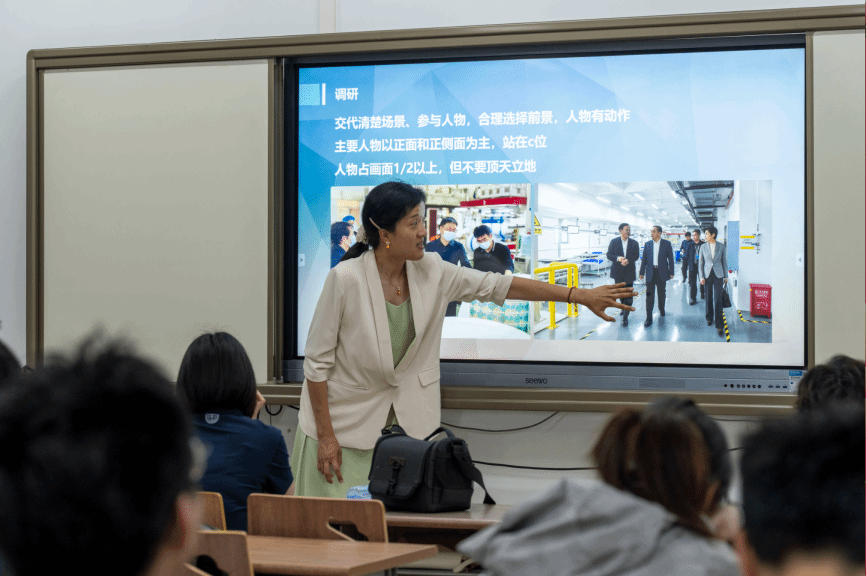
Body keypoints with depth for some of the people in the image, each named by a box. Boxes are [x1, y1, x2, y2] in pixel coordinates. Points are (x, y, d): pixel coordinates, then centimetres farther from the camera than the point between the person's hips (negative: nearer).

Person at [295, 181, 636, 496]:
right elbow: (317, 360, -13)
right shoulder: (346, 279, -18)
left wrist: (579, 296, -4)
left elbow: (498, 286, 0)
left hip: (410, 421, 4)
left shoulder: (431, 273, -4)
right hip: (348, 424, -4)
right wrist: (325, 436, -12)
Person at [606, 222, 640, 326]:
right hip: (617, 272, 1)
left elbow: (636, 256, -3)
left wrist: (628, 260, -22)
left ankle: (625, 316, -5)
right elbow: (609, 255, -3)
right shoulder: (614, 242, 2)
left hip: (629, 272, -1)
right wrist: (618, 258, -22)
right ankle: (624, 307, 39)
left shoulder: (634, 243, 4)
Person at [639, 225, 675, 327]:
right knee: (650, 295, -5)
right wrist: (642, 273, 3)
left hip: (662, 272, 0)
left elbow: (670, 258, 1)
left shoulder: (667, 244, -1)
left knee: (661, 294, 14)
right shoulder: (647, 244, 4)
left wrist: (671, 272, -2)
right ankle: (649, 318, -6)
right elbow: (644, 259, 6)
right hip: (650, 272, 1)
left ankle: (661, 309, 40)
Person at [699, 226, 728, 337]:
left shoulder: (721, 246, 0)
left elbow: (724, 261, 6)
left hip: (718, 274, -2)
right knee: (709, 298, 9)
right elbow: (701, 262, 6)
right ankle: (709, 318, 29)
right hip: (707, 274, 2)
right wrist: (701, 277, -1)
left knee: (717, 299, -8)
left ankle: (719, 325, -8)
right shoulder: (703, 247, 4)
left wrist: (726, 276, 6)